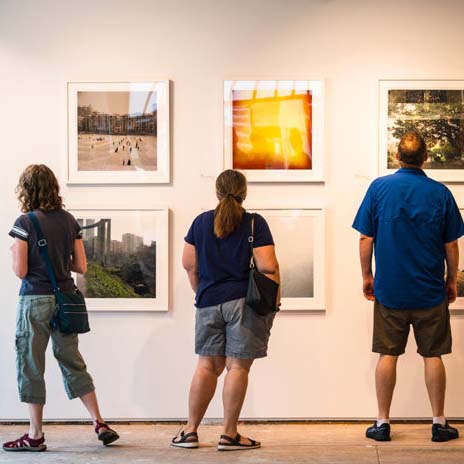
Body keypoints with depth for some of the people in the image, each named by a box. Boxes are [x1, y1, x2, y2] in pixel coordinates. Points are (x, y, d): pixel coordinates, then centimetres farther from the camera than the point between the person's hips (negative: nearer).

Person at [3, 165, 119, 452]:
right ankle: (100, 424, 13)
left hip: (35, 300, -5)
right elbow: (81, 266, 6)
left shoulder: (25, 223, -10)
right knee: (73, 363, 14)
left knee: (31, 366, 4)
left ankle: (36, 436, 8)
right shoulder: (69, 220, 6)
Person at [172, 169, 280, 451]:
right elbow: (268, 267, -12)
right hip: (244, 302, -4)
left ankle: (191, 431, 15)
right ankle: (230, 435, 4)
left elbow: (189, 265, 7)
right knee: (238, 367, 0)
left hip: (209, 302, 4)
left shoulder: (202, 222, 6)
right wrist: (274, 300, 0)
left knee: (208, 365, 12)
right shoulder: (254, 224, -5)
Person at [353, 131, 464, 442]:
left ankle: (383, 423, 11)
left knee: (388, 354, 7)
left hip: (389, 289, 0)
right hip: (430, 290, 0)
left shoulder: (379, 188, -4)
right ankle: (439, 423, 13)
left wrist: (367, 275, 9)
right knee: (433, 355, 8)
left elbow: (366, 238, -3)